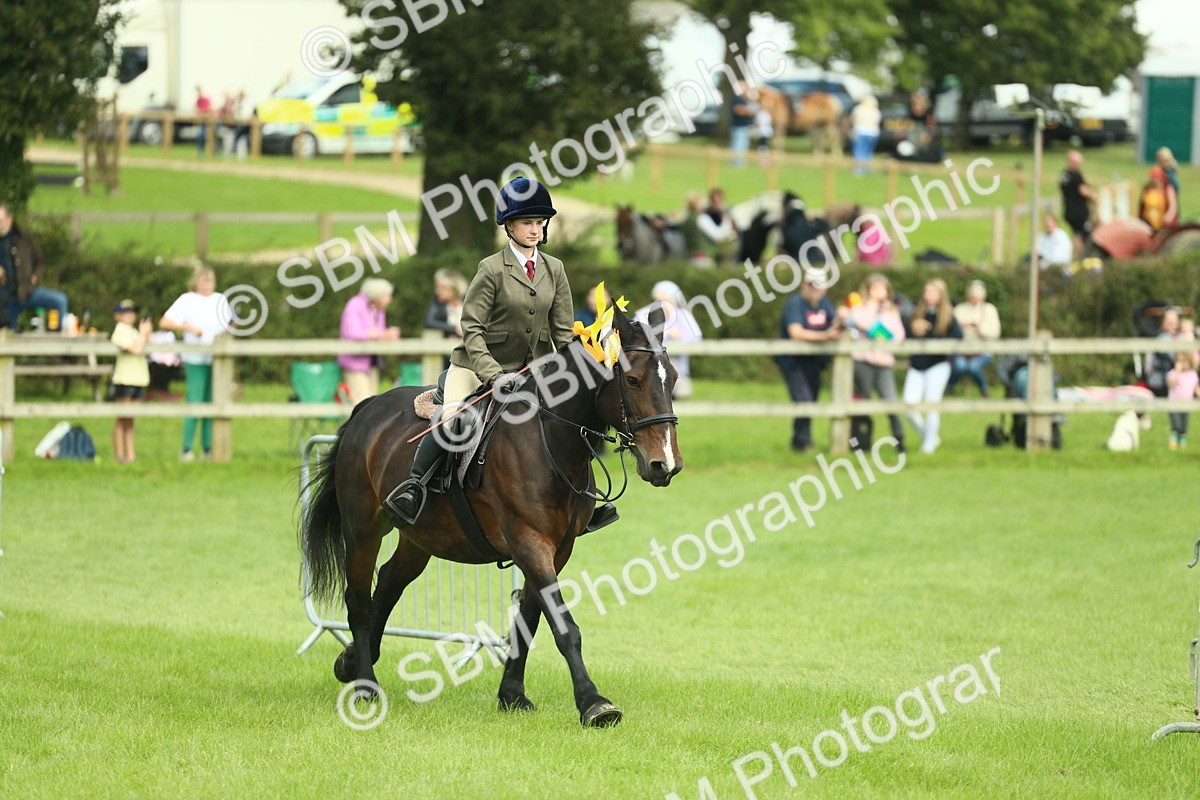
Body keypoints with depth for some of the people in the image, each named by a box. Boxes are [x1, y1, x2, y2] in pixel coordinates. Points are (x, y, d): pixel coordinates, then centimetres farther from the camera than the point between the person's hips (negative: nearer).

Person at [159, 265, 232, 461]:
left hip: (217, 359, 5)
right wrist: (188, 327, -15)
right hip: (195, 360, -5)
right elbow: (164, 323, -6)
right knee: (195, 403, -9)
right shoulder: (187, 300, -1)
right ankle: (187, 450, -5)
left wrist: (227, 331, 1)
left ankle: (209, 449, 9)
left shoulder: (220, 300, 13)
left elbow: (230, 325, 24)